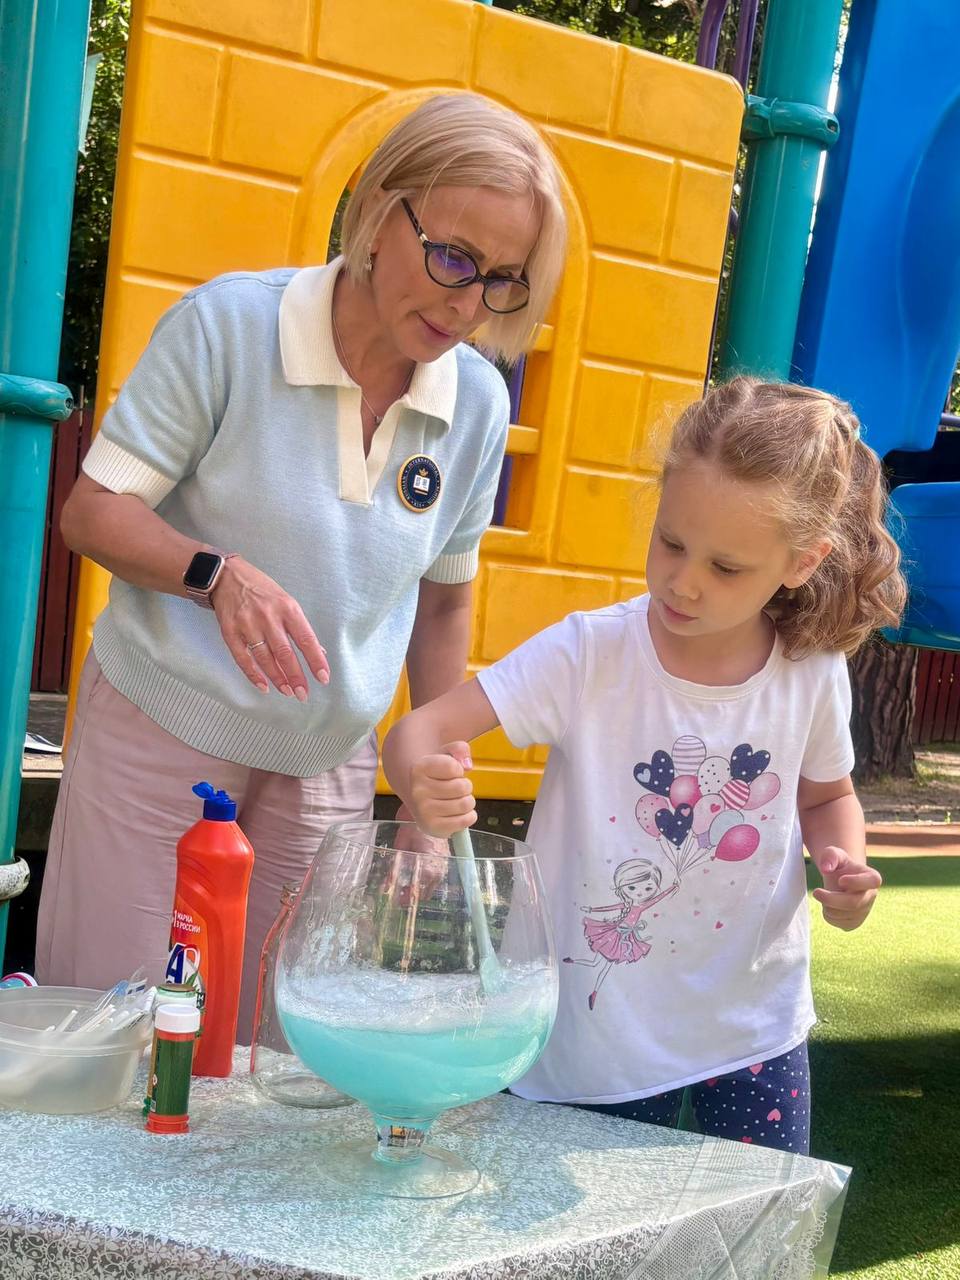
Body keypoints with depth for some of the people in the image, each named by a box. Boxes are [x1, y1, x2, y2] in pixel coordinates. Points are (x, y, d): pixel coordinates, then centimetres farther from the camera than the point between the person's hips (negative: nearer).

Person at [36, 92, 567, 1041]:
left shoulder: (479, 404, -3)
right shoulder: (229, 323, -14)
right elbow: (92, 508, -11)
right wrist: (220, 573, -30)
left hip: (326, 767, 3)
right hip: (160, 729, -3)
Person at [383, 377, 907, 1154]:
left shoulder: (814, 674, -8)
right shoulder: (591, 654, -18)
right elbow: (422, 729, -22)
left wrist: (844, 863, -10)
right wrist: (425, 784, -45)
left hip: (755, 1023, 2)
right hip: (600, 1026, -2)